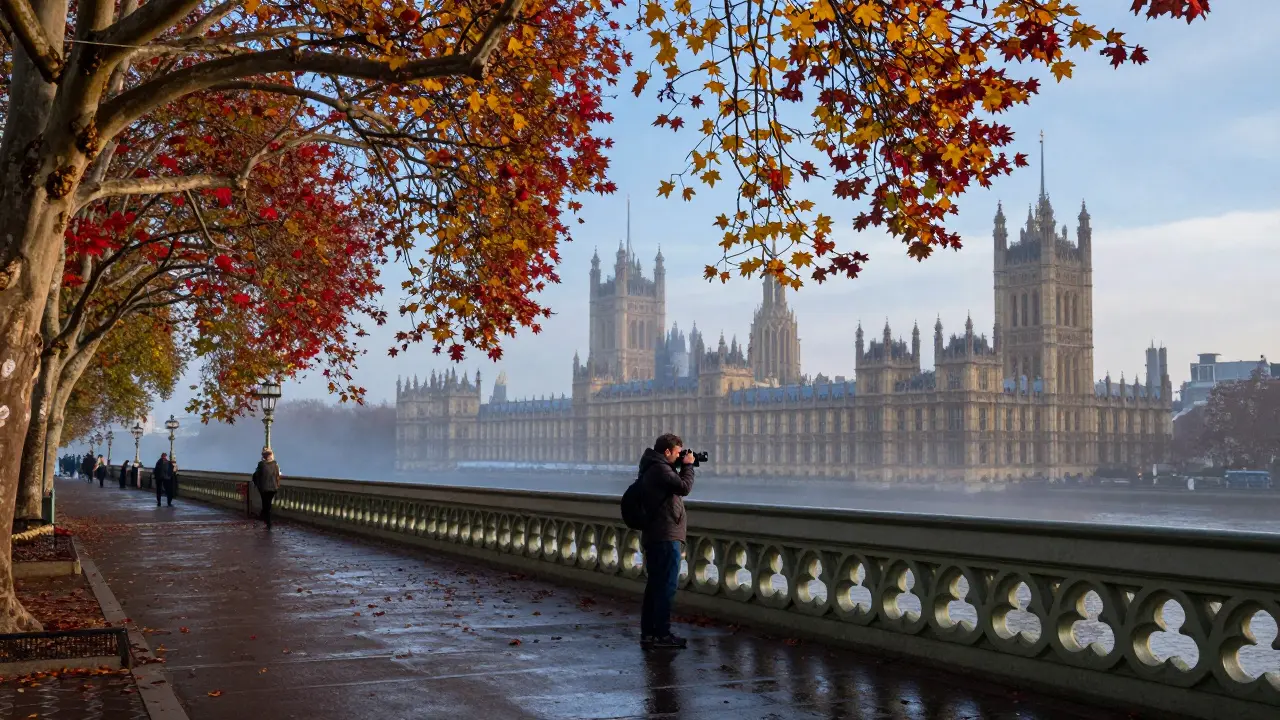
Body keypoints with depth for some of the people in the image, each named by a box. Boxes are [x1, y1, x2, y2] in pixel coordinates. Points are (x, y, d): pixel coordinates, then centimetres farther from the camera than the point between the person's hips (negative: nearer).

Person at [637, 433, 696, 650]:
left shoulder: (652, 467, 16)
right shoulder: (660, 469, -16)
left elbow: (675, 485, 23)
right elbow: (684, 487, -21)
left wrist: (681, 466, 11)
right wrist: (688, 465, -7)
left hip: (653, 535, 10)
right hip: (666, 536, -10)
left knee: (655, 584, 13)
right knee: (667, 585, -6)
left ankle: (647, 633, 15)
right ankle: (662, 634, -4)